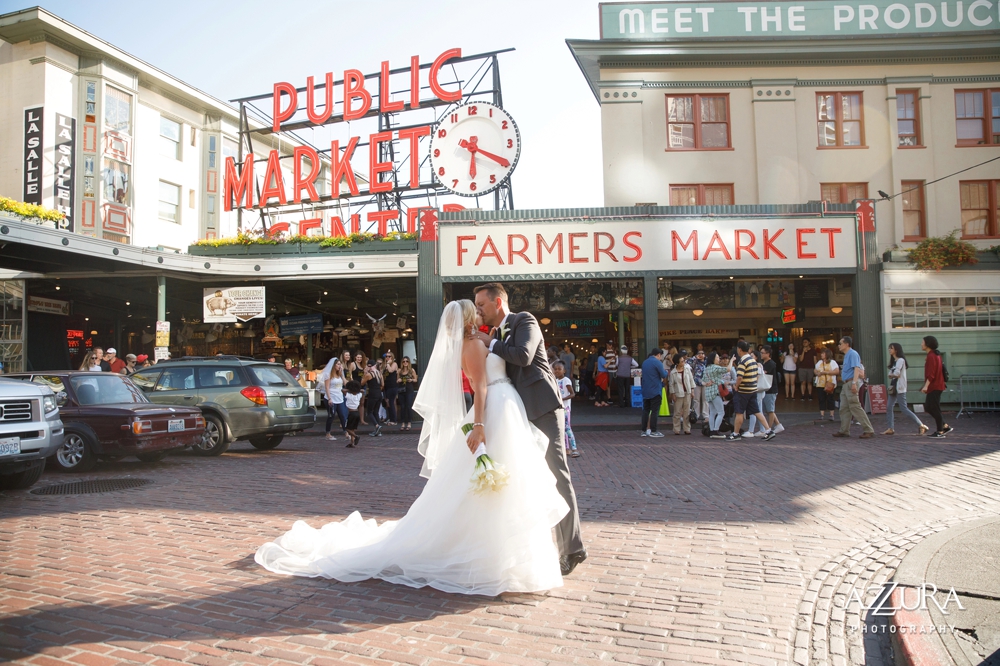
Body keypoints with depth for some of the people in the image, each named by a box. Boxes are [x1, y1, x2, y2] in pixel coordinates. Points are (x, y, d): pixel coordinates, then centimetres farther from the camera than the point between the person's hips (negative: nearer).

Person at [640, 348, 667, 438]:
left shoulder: (644, 362, 13)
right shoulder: (657, 362, -12)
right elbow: (664, 375, -13)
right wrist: (666, 372, 10)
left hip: (645, 390, 7)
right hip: (655, 390, -7)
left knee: (646, 410, 11)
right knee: (655, 411, -2)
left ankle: (644, 430, 11)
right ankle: (653, 431, -2)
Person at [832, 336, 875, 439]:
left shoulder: (852, 354, -10)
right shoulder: (846, 355, 20)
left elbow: (856, 368, -20)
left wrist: (854, 383, -28)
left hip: (851, 383, -10)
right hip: (846, 384, 10)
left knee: (855, 407, -11)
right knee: (844, 408, 9)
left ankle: (869, 430, -8)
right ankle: (844, 431, 13)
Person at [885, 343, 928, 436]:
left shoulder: (900, 360, -11)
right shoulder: (893, 361, 17)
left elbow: (896, 373, -20)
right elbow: (890, 374, 12)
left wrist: (892, 375, 0)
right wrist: (894, 375, -8)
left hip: (900, 388, -9)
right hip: (893, 387, 9)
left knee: (904, 409, -9)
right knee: (889, 407, 3)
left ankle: (921, 426, -2)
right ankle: (890, 428, 5)